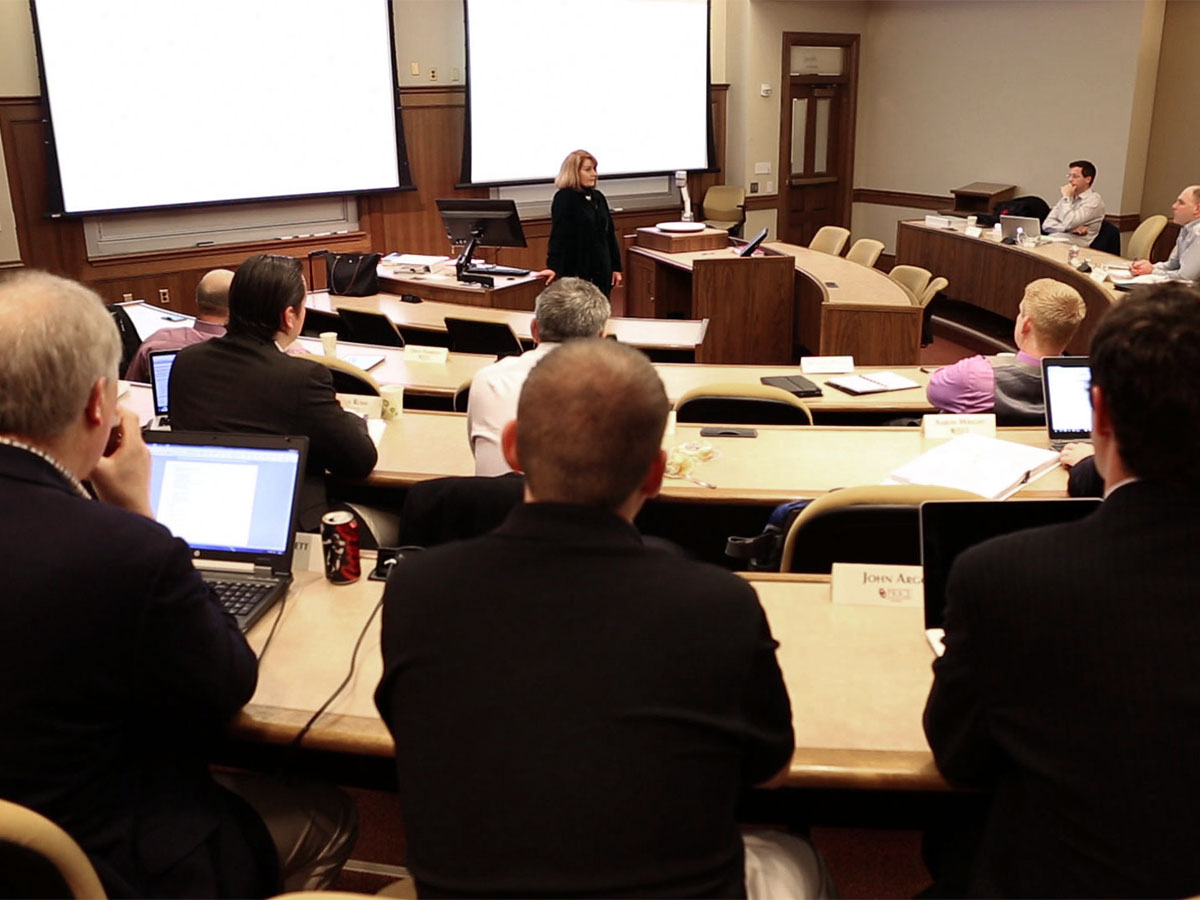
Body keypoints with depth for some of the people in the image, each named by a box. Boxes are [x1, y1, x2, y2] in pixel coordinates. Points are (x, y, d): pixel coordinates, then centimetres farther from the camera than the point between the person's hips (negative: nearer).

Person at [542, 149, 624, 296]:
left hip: (602, 271, 7)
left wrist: (616, 266, 14)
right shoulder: (564, 198, -7)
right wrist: (554, 267, -28)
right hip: (576, 272, -7)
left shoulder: (598, 197, 12)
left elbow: (610, 234, 17)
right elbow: (558, 236, -16)